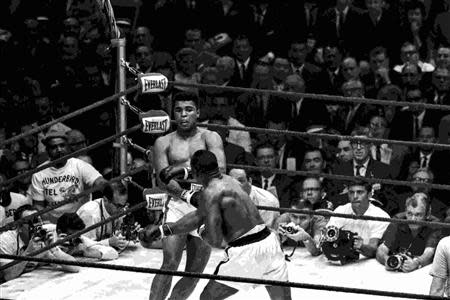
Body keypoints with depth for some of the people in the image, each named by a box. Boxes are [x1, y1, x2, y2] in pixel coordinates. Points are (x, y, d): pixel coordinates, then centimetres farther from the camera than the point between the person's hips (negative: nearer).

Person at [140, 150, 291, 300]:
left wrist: (201, 231, 7)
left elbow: (215, 241, -17)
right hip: (269, 241, 8)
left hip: (246, 252, -8)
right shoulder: (228, 180, 15)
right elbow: (200, 216, 24)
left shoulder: (210, 193, -11)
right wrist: (162, 230, 26)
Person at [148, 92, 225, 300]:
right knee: (170, 264, -16)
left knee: (195, 272, 3)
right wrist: (186, 193, -22)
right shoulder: (164, 143, 9)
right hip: (178, 205, -1)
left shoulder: (209, 138, 8)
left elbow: (219, 168, -10)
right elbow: (162, 178, -4)